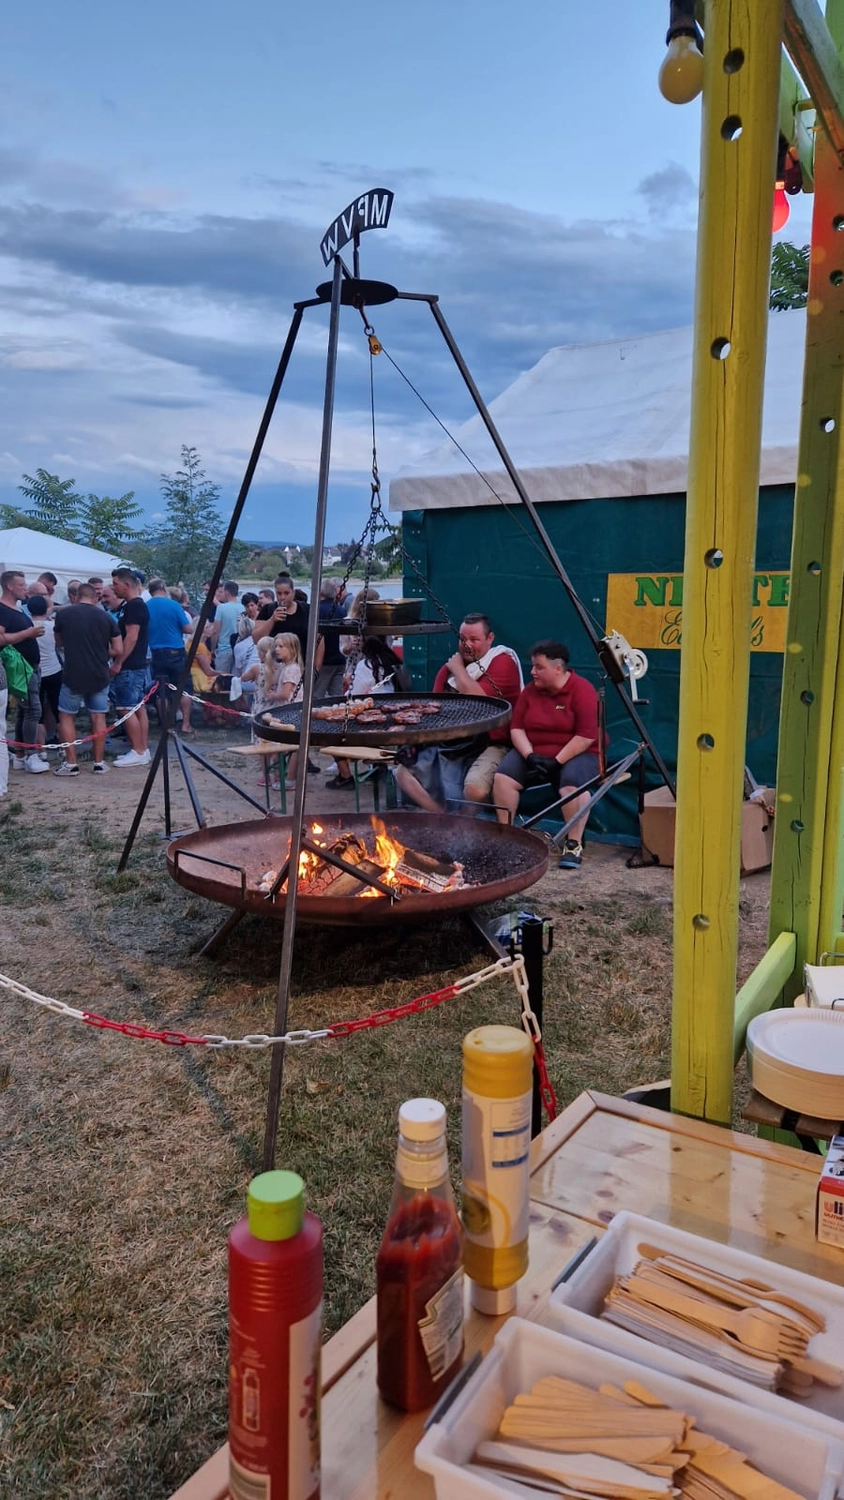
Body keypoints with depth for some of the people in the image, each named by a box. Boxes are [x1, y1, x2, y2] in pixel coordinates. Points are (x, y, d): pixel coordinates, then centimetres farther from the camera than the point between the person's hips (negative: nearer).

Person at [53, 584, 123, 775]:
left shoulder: (63, 614, -3)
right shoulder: (106, 617, -1)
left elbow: (59, 642, 14)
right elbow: (119, 650, -1)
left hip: (73, 675, -2)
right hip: (99, 675, 2)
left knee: (66, 716, 10)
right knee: (98, 716, 10)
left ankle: (70, 763, 6)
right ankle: (99, 763, 12)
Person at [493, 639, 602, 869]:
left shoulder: (582, 690, -12)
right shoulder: (531, 690, 6)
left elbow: (587, 735, -19)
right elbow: (516, 728, 4)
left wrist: (557, 761, -22)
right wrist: (530, 756, -14)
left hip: (575, 753, -5)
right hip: (532, 752, 5)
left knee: (572, 784, -35)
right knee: (503, 776, -20)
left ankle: (574, 844, -23)